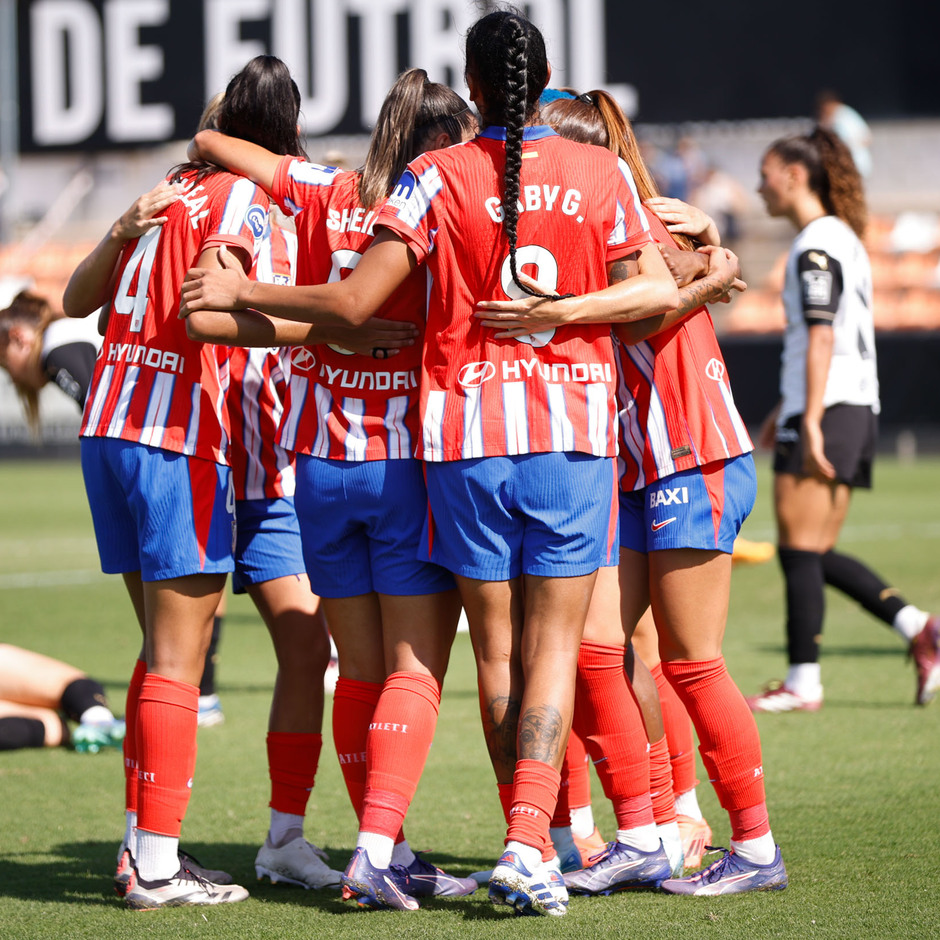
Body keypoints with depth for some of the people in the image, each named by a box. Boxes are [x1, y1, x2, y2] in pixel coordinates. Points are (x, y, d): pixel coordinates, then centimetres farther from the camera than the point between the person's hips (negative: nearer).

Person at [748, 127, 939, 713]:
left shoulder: (815, 246, -11)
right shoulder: (844, 238, 19)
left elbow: (822, 337, -18)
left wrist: (810, 421, -22)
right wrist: (788, 408, 29)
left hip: (825, 414, -9)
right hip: (858, 409, 9)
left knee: (799, 550, -5)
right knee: (819, 555, 10)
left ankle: (803, 682, -3)